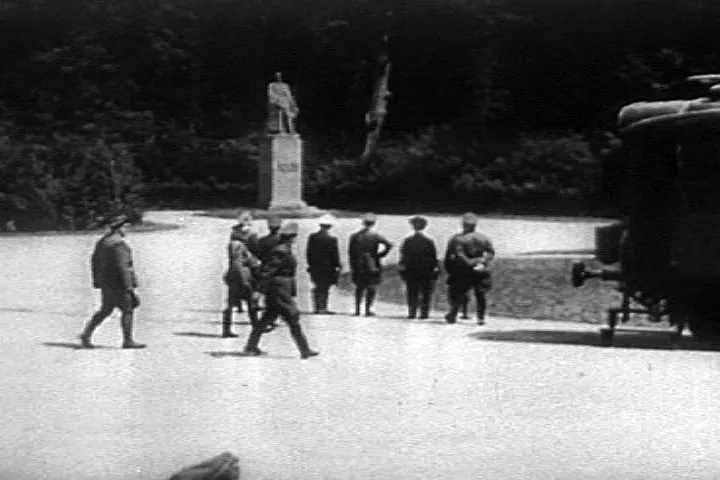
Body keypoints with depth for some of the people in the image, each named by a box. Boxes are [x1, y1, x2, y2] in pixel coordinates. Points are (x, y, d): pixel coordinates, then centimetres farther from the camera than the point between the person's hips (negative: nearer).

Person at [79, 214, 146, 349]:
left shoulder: (102, 241, 12)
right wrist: (129, 286, -20)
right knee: (127, 310, -1)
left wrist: (96, 280, 21)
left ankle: (86, 334, 8)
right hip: (118, 282, -9)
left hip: (106, 282, 9)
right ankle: (128, 340, 2)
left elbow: (95, 260, 17)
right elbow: (121, 266, -22)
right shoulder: (118, 243, -17)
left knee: (105, 310, 14)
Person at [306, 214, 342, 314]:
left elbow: (308, 252, 4)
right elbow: (335, 255, -10)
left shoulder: (312, 237, -1)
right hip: (327, 268, -4)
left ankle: (317, 308, 16)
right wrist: (337, 266, 1)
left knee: (318, 287, 15)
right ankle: (322, 308, 2)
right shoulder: (331, 239, -14)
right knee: (324, 289, 2)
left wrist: (310, 264, 14)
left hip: (315, 267, 4)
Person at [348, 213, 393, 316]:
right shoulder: (375, 236, -8)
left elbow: (351, 252, 3)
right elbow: (388, 245, -17)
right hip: (372, 265, -3)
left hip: (358, 266, 3)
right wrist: (380, 255, -4)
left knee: (359, 287, 13)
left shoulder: (355, 236, 2)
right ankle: (368, 310, 0)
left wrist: (352, 267, 8)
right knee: (371, 288, 4)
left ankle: (357, 309, 10)